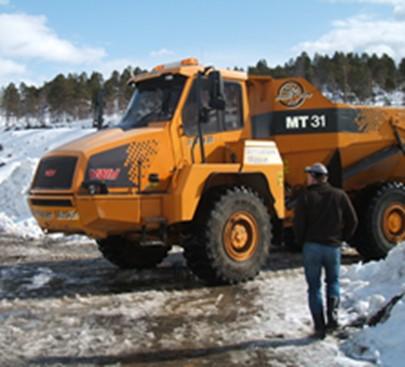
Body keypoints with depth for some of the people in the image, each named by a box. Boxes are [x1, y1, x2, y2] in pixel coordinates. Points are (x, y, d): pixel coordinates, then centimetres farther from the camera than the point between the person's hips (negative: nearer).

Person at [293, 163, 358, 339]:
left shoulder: (305, 197, -6)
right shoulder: (339, 195, 3)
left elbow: (298, 223, -10)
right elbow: (352, 220, 4)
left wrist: (302, 241, 7)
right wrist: (342, 238, 15)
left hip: (312, 246, -2)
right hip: (333, 247, 2)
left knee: (314, 287, 6)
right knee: (333, 281, 21)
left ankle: (319, 327, 4)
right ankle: (332, 314, 1)